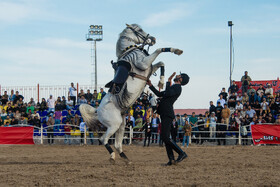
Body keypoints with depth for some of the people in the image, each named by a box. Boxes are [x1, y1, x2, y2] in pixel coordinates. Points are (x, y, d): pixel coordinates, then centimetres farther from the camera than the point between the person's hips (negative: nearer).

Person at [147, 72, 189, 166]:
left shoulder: (177, 88, -6)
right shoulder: (173, 87, 24)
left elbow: (168, 94, -24)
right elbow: (159, 94, 31)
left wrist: (168, 82, -15)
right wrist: (150, 86, 29)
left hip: (168, 115, -10)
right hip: (164, 115, 10)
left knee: (165, 137, -16)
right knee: (165, 137, 7)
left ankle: (182, 153, -14)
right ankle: (171, 159, 5)